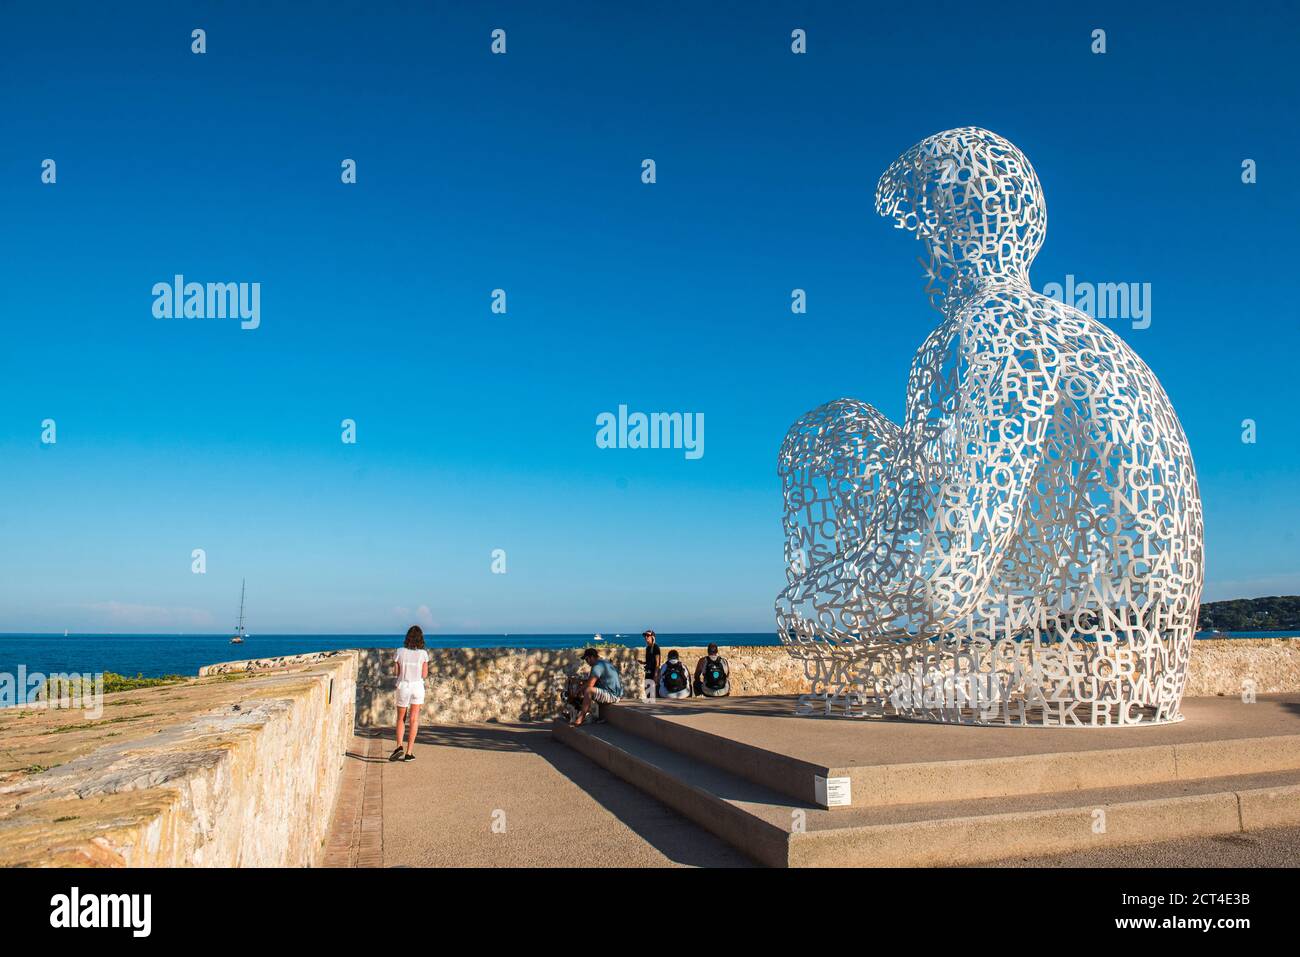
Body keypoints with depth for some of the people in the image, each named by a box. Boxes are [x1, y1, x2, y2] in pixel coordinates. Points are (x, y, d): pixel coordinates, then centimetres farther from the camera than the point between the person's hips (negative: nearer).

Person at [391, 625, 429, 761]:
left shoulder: (400, 652, -6)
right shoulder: (423, 653, -6)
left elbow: (395, 672, 0)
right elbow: (424, 675, -3)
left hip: (403, 686, 0)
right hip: (417, 686, 0)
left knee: (401, 719, 16)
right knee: (414, 720, 6)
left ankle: (399, 746, -3)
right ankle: (409, 752, 2)